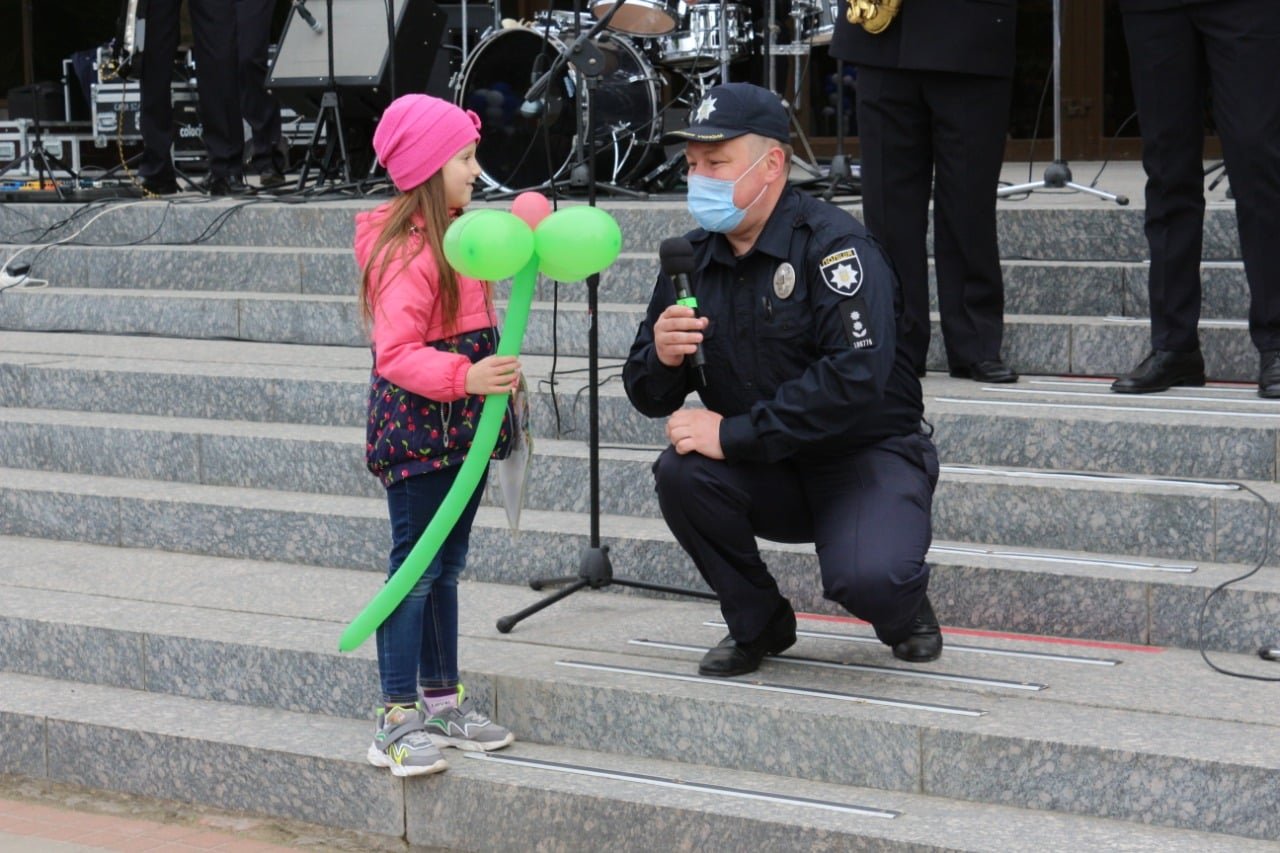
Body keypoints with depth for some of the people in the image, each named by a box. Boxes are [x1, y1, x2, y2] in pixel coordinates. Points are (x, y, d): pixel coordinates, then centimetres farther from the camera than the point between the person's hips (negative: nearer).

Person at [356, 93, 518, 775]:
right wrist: (464, 375, -37)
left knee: (446, 566, 15)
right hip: (415, 430, -10)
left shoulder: (454, 236, 14)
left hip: (458, 430, 10)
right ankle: (396, 721, -2)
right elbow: (395, 353, -27)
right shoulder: (407, 253, -19)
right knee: (415, 567, -7)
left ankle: (442, 702, 25)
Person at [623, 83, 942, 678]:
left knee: (864, 578, -31)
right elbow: (651, 399, 5)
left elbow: (857, 377, -30)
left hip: (868, 457, -5)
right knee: (680, 473, -24)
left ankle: (905, 609, 9)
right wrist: (661, 357, -20)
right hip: (772, 478, 5)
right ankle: (757, 623, 1)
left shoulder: (831, 244, -17)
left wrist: (734, 434, -28)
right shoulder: (694, 257, 1)